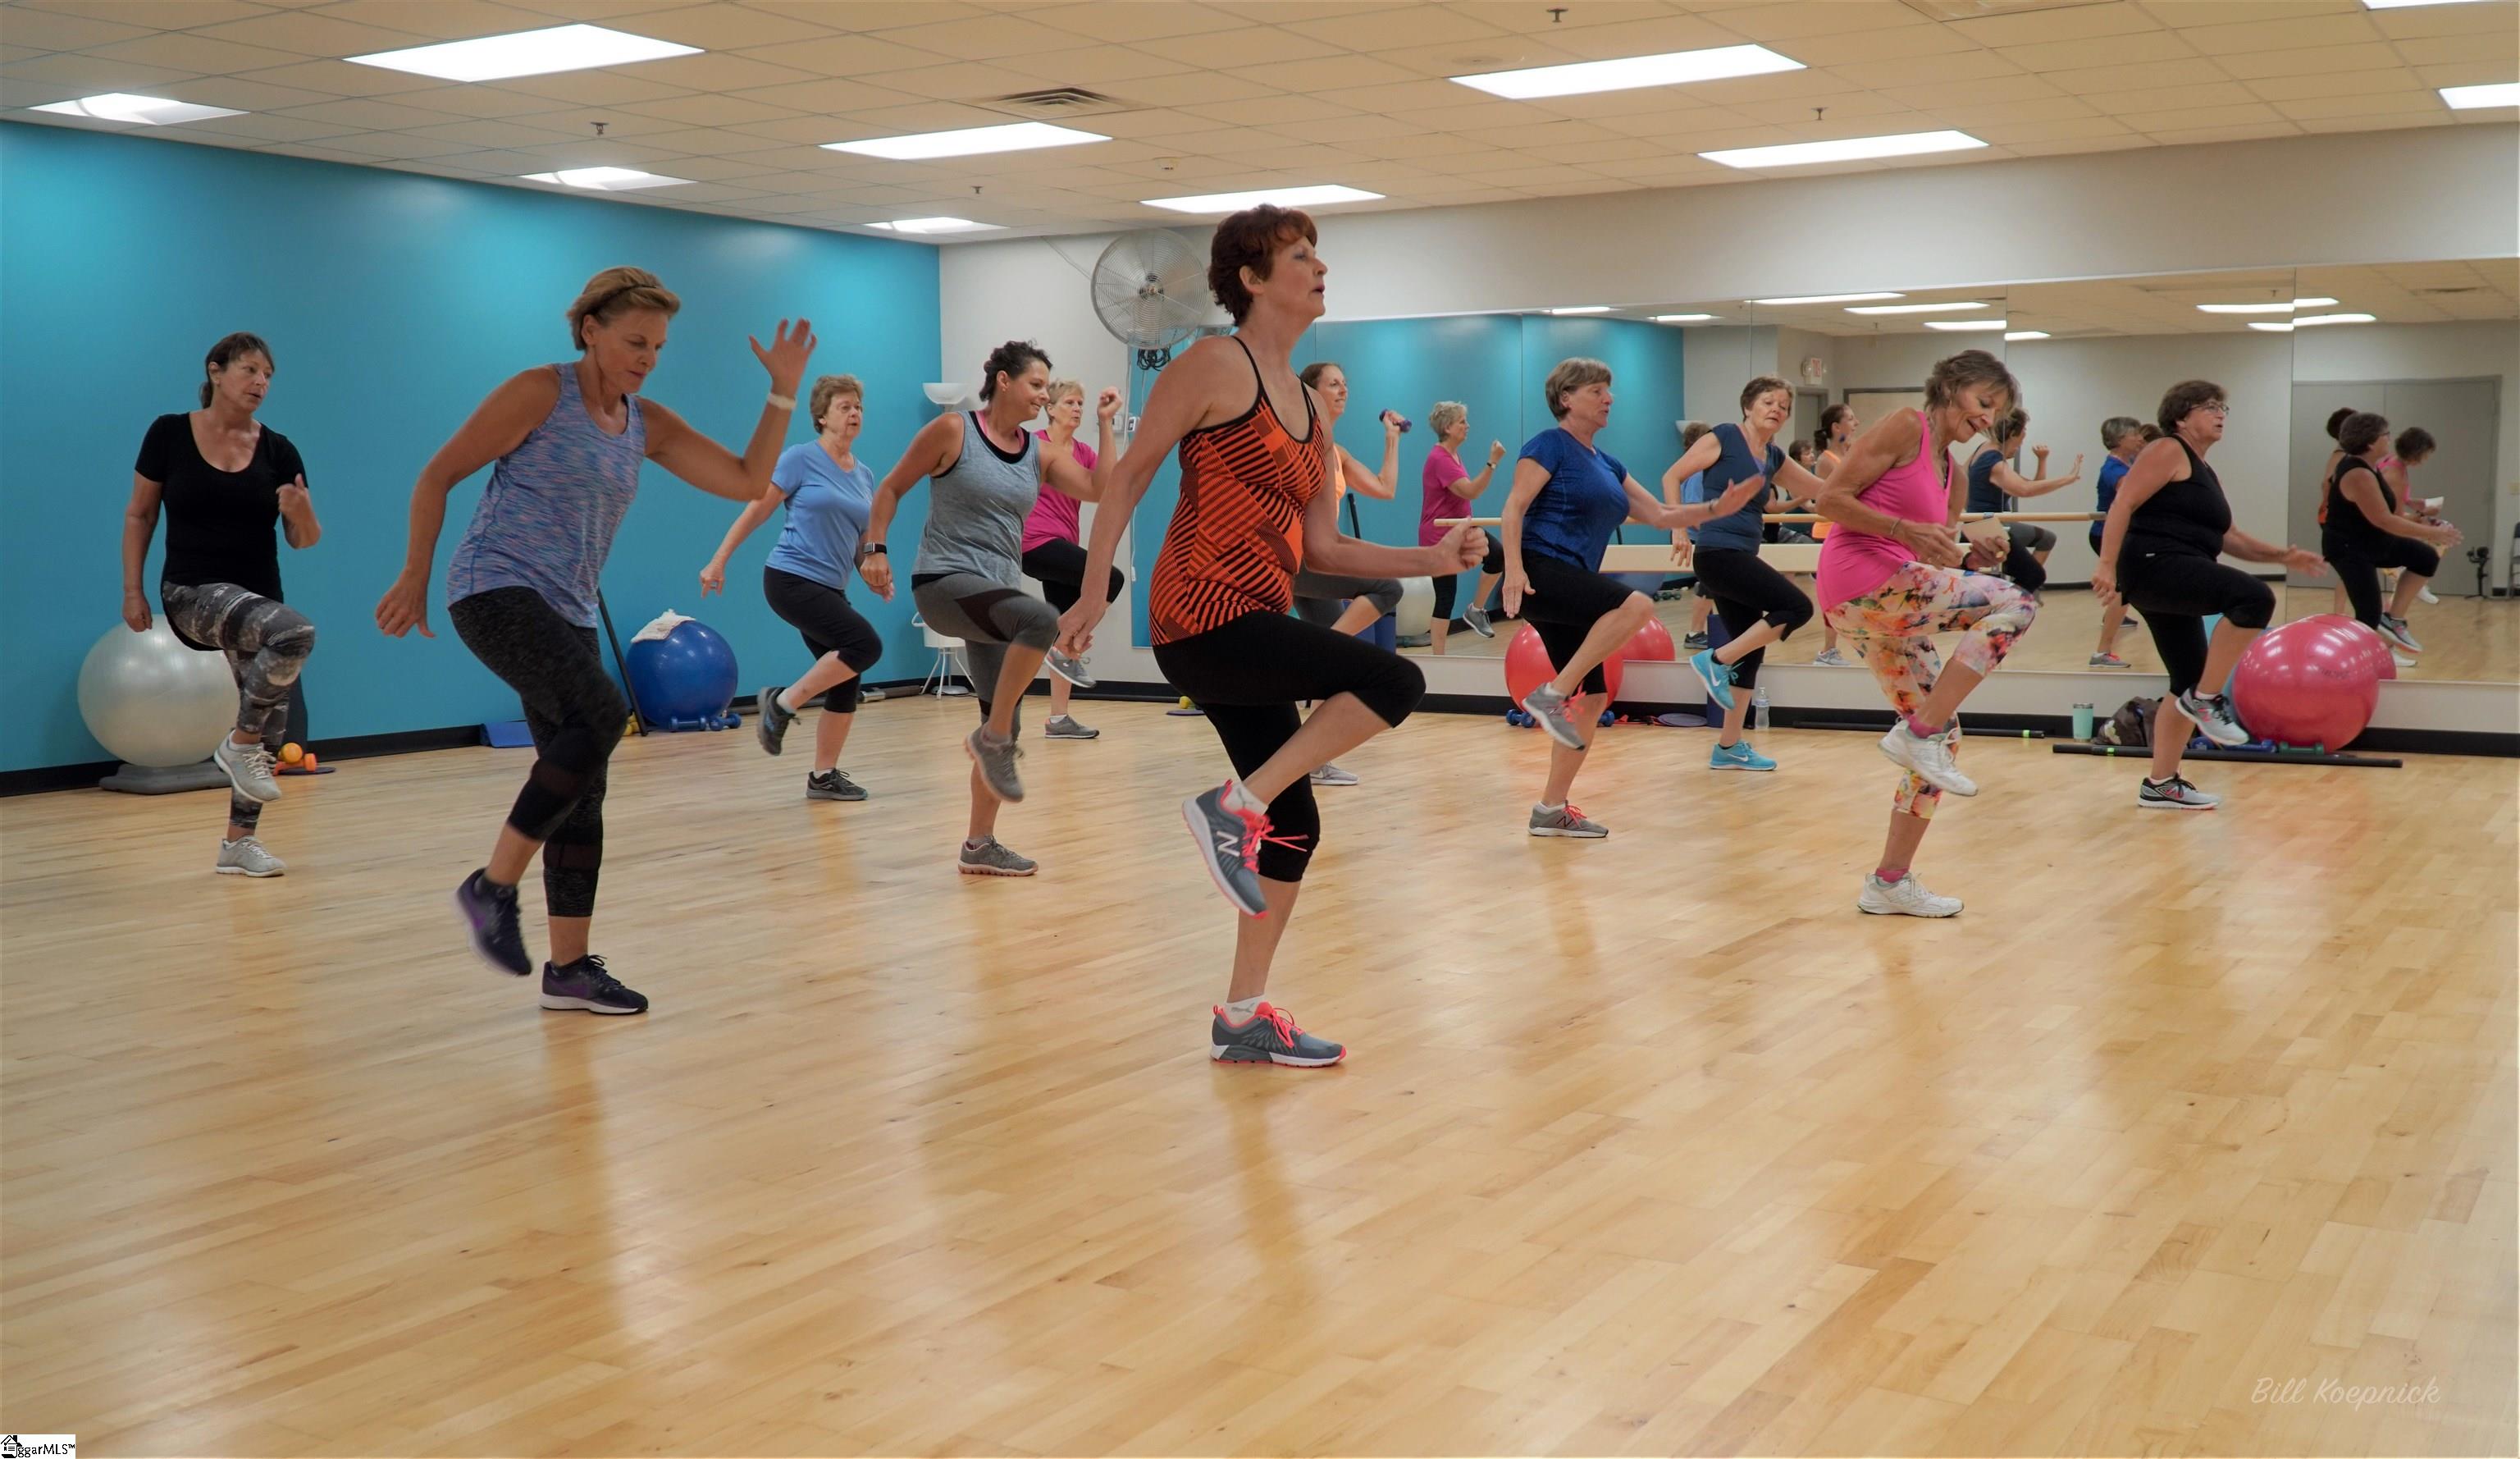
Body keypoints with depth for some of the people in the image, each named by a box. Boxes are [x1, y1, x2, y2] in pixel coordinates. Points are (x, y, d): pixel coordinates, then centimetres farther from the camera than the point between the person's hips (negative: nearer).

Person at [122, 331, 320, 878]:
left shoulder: (277, 450, 0)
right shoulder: (170, 434, -4)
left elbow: (304, 539, 1)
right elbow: (139, 515, 3)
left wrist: (301, 513, -21)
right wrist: (132, 590, -2)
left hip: (258, 598, 5)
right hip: (194, 591, -5)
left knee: (268, 727, 9)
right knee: (295, 631, -33)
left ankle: (239, 843, 26)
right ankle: (240, 745, -13)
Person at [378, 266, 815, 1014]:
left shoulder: (648, 424, 9)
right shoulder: (539, 393, -8)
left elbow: (747, 481, 2)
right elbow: (437, 477, -4)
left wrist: (784, 393, -4)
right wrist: (414, 576, -3)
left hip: (568, 611, 7)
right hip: (497, 588, -7)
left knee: (582, 789, 5)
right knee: (600, 714, -28)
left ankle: (570, 967, 13)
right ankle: (493, 886, -15)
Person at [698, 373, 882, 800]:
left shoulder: (865, 475, 12)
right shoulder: (801, 459, -6)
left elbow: (860, 539, 19)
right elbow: (756, 511, -4)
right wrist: (718, 560, -6)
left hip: (830, 588, 7)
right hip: (791, 578, -7)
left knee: (845, 685, 2)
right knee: (865, 644, -22)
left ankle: (824, 776, 14)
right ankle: (782, 703, -9)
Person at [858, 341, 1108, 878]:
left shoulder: (1041, 455, 9)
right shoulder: (953, 430, -5)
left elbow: (1101, 490, -2)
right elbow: (891, 488, 2)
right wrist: (874, 549, -7)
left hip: (998, 590, 7)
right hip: (944, 582, -7)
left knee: (1003, 728, 6)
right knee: (1041, 618, -35)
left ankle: (979, 846, 20)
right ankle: (993, 739, -19)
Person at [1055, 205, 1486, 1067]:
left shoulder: (1308, 406, 17)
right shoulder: (1217, 365, -5)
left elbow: (1321, 549, 14)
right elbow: (1128, 480, -4)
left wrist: (1431, 560, 4)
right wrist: (1092, 596, -8)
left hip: (1256, 626, 9)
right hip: (1204, 617, -9)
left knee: (1293, 826, 11)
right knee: (1394, 682, -20)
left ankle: (1244, 1017, 21)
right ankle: (1235, 806, -11)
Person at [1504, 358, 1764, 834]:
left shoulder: (1606, 464, 22)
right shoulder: (1551, 445, -3)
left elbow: (1660, 515, 21)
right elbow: (1514, 509, -12)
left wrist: (1718, 508, 9)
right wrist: (1513, 569, -25)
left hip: (1571, 587, 9)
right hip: (1539, 572, -9)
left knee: (1592, 698, 5)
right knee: (1635, 605, -30)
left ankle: (1551, 809, 11)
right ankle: (1552, 695, -23)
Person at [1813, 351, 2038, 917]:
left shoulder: (1953, 474, 23)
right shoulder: (1904, 427, -2)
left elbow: (1937, 570, 21)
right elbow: (1831, 498, -9)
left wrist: (1971, 558, 0)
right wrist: (1908, 530, -17)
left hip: (1883, 609, 9)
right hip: (1864, 579, -9)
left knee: (1943, 733, 9)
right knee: (2017, 605, -15)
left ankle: (1890, 882, 15)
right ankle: (1918, 735, -15)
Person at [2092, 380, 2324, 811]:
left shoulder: (2205, 473, 25)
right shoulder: (2168, 452, -3)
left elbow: (2229, 537, 26)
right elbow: (2123, 504, -13)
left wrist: (2282, 555, 13)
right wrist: (2106, 566, -23)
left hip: (2172, 579, 11)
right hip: (2154, 565, -11)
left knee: (2190, 682, 9)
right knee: (2255, 597, -27)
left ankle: (2160, 785, 14)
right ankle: (2205, 698, -18)